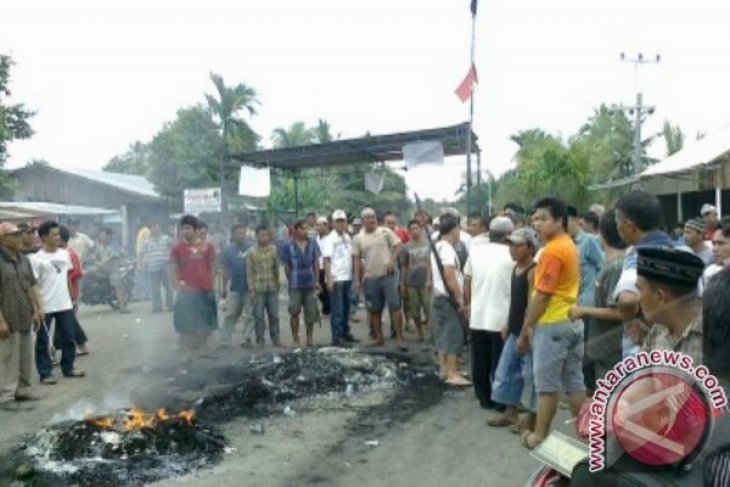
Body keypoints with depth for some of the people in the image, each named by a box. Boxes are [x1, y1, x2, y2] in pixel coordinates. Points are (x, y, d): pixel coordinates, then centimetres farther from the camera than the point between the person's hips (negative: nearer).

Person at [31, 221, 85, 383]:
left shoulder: (65, 254, 6)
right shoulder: (36, 258, -11)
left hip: (65, 304, 5)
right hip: (45, 307, -5)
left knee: (69, 337, 11)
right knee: (43, 341, 5)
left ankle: (68, 368, 25)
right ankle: (45, 373, 14)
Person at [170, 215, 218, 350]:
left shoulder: (207, 247, 3)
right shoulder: (177, 248, -2)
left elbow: (212, 268, 8)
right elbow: (174, 271, -1)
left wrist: (210, 286, 1)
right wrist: (178, 288, -9)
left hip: (205, 291, 3)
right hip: (187, 293, -2)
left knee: (204, 325, 13)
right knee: (186, 326, 1)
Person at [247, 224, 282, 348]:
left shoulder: (273, 249, 4)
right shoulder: (251, 252, -3)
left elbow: (276, 267, 11)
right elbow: (249, 272, -3)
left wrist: (278, 283, 12)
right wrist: (251, 289, -6)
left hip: (272, 288, 2)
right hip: (258, 288, -2)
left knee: (274, 315, 6)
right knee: (258, 316, 1)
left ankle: (275, 338, 17)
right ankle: (260, 340, 10)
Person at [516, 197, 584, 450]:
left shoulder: (552, 250, -17)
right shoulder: (569, 246, 13)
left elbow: (541, 296, -19)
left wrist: (524, 331, -12)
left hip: (552, 324, -9)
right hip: (572, 321, 9)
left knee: (546, 384, 2)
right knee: (574, 382, 14)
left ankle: (540, 435, 13)